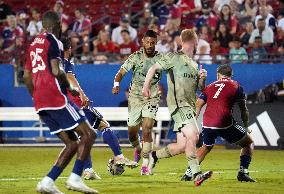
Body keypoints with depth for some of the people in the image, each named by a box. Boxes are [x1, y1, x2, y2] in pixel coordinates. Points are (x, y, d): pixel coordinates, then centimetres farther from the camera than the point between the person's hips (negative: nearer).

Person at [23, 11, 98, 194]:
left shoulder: (34, 44, 22)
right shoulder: (53, 41, -5)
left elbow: (27, 77, 24)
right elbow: (57, 71, -17)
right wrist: (70, 87, -1)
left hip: (40, 102, 9)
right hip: (55, 97, -9)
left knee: (72, 144, 10)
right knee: (89, 134, -5)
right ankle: (75, 178, -14)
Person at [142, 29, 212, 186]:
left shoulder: (194, 64, 23)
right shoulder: (174, 57, 1)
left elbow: (200, 89, 26)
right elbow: (154, 68, 2)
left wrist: (202, 78, 6)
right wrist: (146, 86, -4)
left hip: (190, 107, 8)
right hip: (178, 103, -8)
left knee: (182, 146, 3)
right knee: (193, 136, -23)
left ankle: (154, 155, 25)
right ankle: (196, 174, -25)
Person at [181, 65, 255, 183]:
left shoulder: (210, 87, 21)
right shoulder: (236, 86, 13)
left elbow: (197, 107, 15)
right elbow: (243, 110, 14)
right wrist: (246, 127, 26)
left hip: (207, 124, 4)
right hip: (225, 124, -4)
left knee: (206, 147, 32)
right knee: (248, 143, 16)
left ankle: (189, 173, 22)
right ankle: (243, 172, 5)